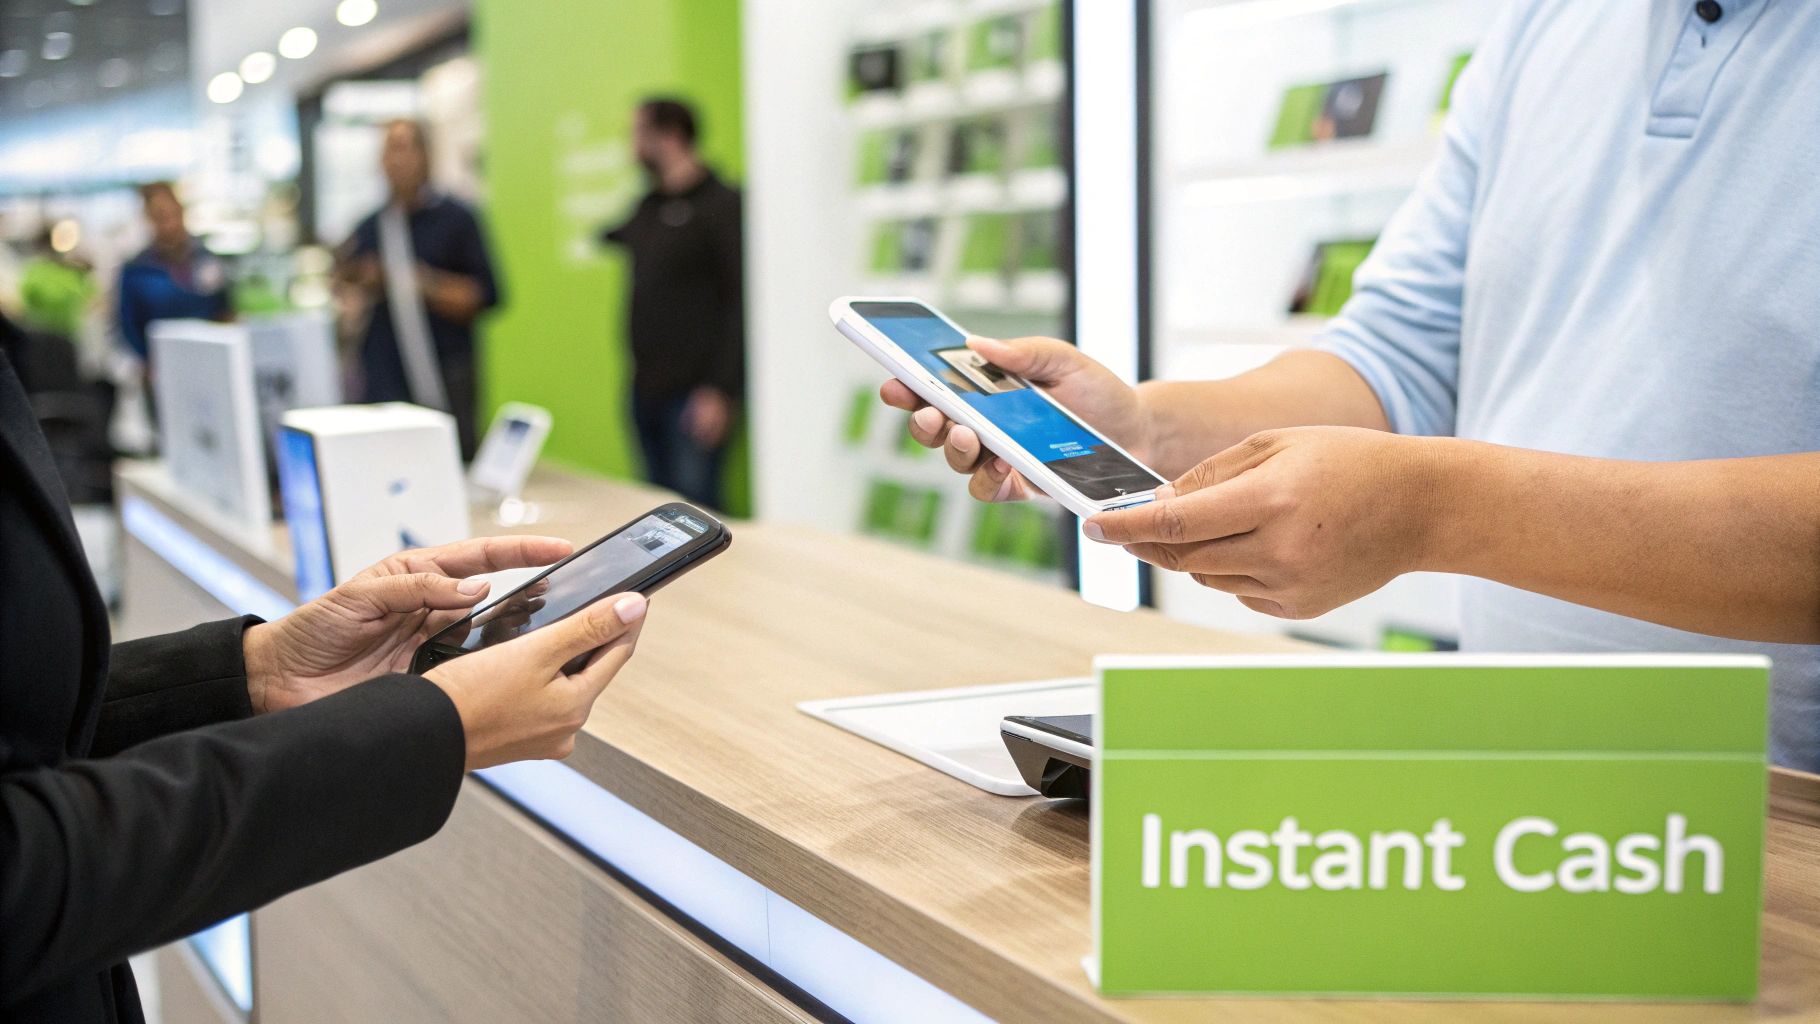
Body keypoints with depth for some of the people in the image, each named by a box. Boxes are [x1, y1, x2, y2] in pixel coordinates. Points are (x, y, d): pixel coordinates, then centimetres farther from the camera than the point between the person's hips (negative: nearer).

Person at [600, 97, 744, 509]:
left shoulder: (721, 205, -8)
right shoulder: (647, 206, 15)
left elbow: (740, 301, -14)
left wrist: (721, 390, -18)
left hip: (693, 395, -7)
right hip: (645, 392, 7)